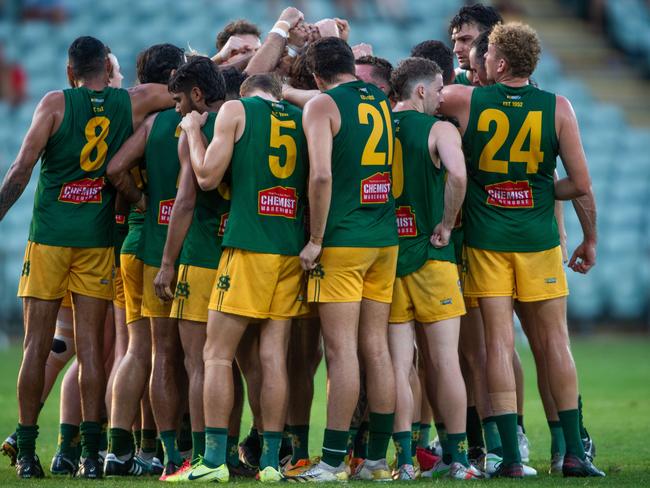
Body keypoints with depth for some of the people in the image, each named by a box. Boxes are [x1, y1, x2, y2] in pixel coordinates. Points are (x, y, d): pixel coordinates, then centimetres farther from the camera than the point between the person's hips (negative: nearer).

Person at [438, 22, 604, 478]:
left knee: (499, 341, 1)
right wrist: (590, 239, 10)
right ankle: (574, 452, 8)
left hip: (486, 238, 0)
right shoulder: (557, 108, -5)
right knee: (555, 339, 7)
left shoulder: (464, 99, -5)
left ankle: (511, 455, -2)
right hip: (538, 238, 0)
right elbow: (581, 184, -4)